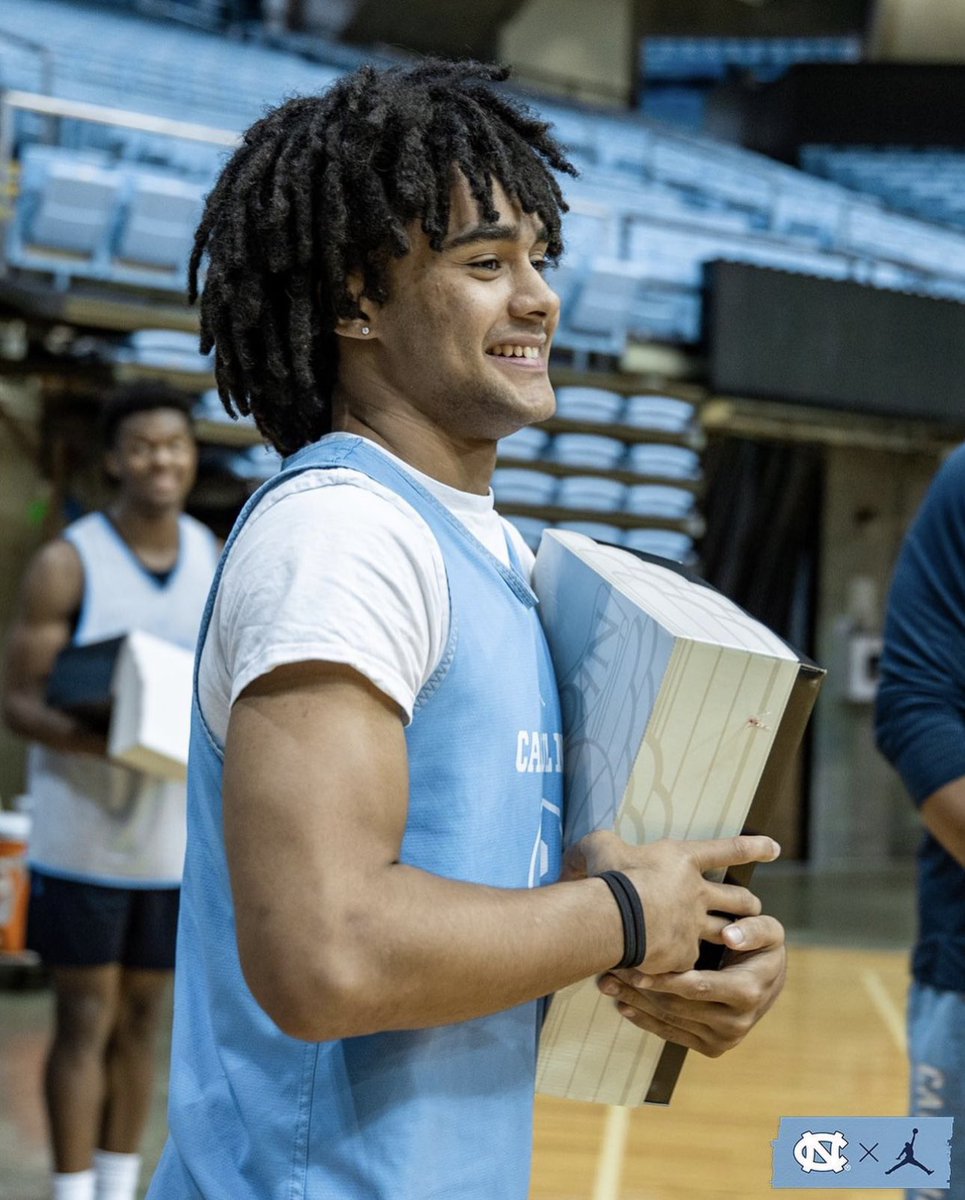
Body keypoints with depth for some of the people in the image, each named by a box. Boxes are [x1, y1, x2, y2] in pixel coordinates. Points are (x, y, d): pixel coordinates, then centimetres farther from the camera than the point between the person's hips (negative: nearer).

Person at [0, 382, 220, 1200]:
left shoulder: (220, 564, 5)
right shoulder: (67, 565, -8)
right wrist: (91, 739, -28)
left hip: (176, 833, 4)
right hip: (82, 832, -4)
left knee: (141, 1019, 11)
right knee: (85, 1021, -1)